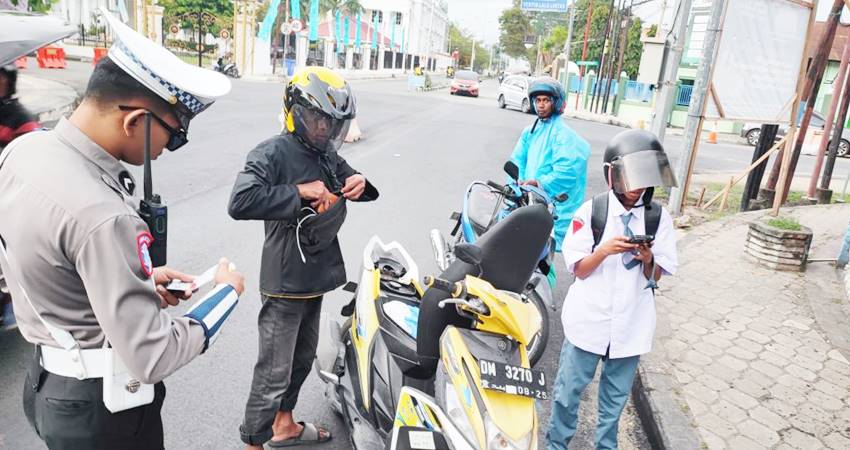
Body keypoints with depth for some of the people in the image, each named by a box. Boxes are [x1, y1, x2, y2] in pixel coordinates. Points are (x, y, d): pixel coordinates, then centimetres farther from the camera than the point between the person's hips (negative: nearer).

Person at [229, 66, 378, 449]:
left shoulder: (327, 154, 7)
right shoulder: (272, 153, -16)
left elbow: (351, 181, 21)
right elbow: (240, 202, -31)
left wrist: (360, 184, -3)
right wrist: (299, 192, -27)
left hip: (316, 277, 9)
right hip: (285, 283, -8)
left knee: (302, 359, 23)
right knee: (274, 372, 1)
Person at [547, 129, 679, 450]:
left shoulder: (659, 217, -3)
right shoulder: (591, 211, -9)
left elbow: (657, 276, 1)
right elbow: (578, 269, -5)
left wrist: (647, 259, -20)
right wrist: (605, 250, -23)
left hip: (631, 323, 2)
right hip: (589, 318, -1)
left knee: (616, 395, 17)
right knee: (570, 388, 11)